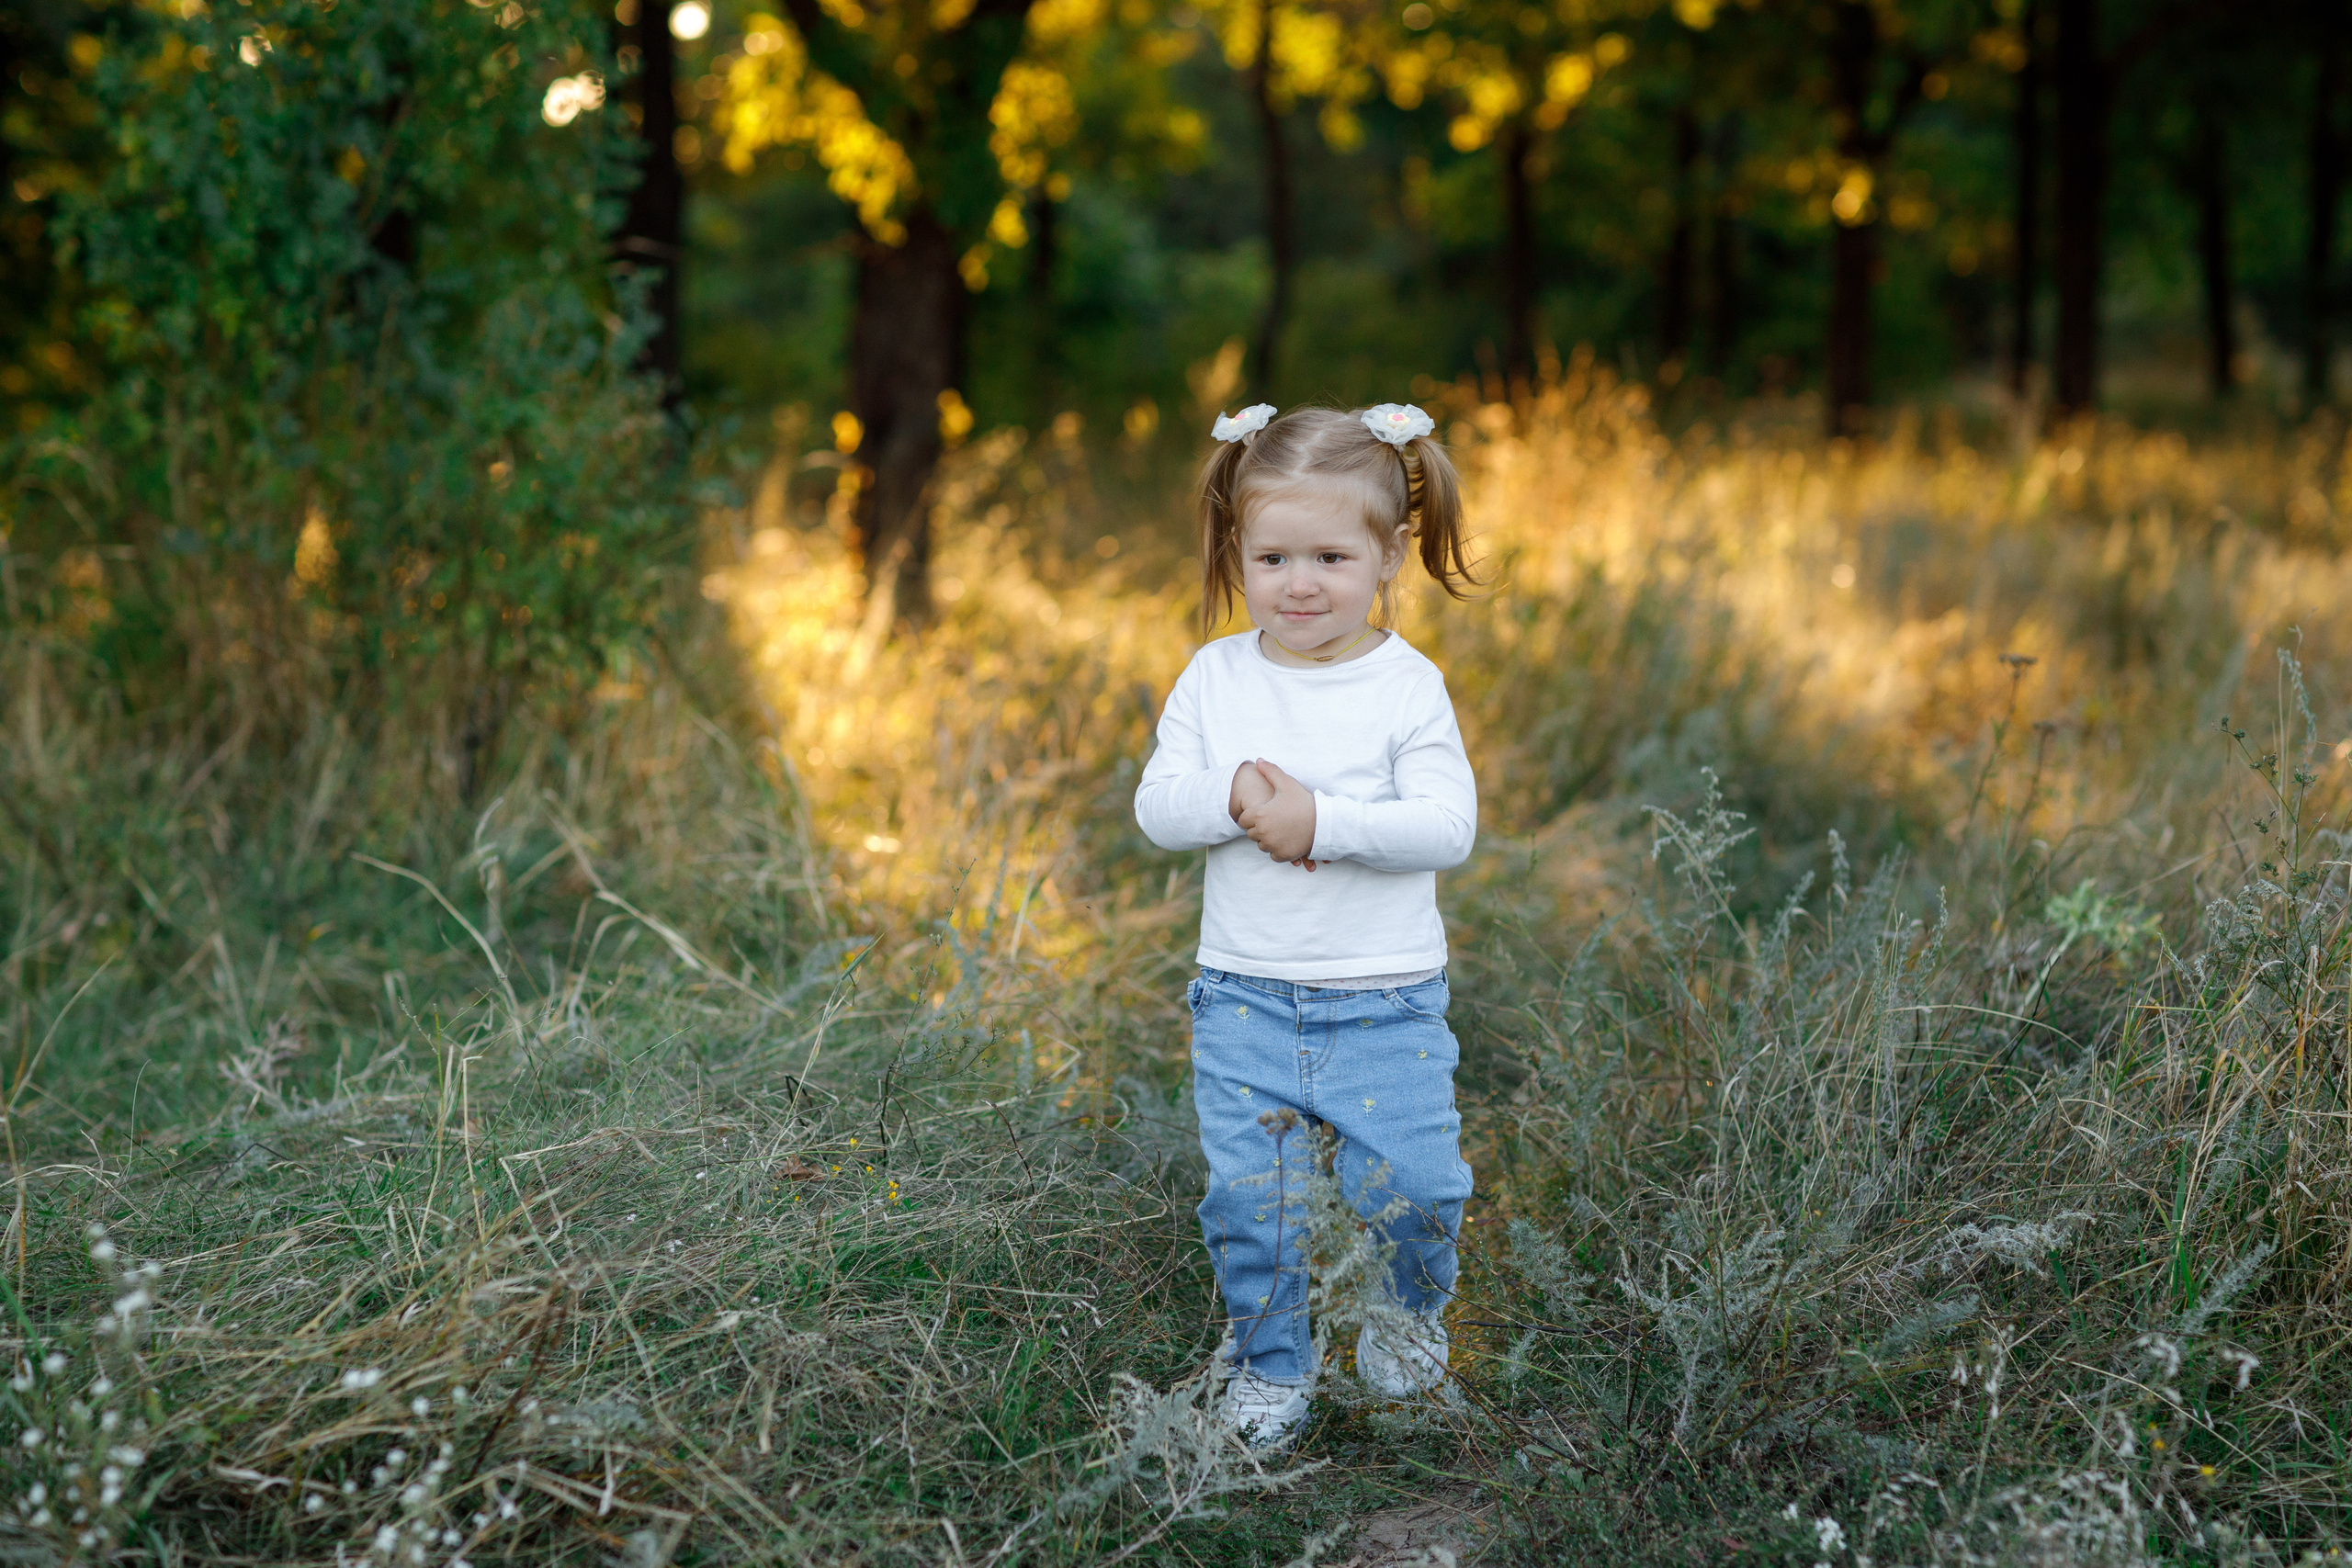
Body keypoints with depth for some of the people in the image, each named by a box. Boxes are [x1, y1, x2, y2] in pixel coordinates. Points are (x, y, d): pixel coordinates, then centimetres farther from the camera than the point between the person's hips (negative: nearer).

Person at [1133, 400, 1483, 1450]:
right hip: (1244, 998, 2)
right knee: (1247, 1197, 3)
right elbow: (1156, 807, -1)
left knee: (1409, 1186, -3)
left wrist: (1322, 819, -25)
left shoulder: (1408, 686, -7)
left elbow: (1447, 828, -15)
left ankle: (1412, 1311, 29)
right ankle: (1268, 1361, 25)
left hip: (1386, 1003, -2)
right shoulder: (1215, 677, 2)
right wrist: (1235, 796, -21)